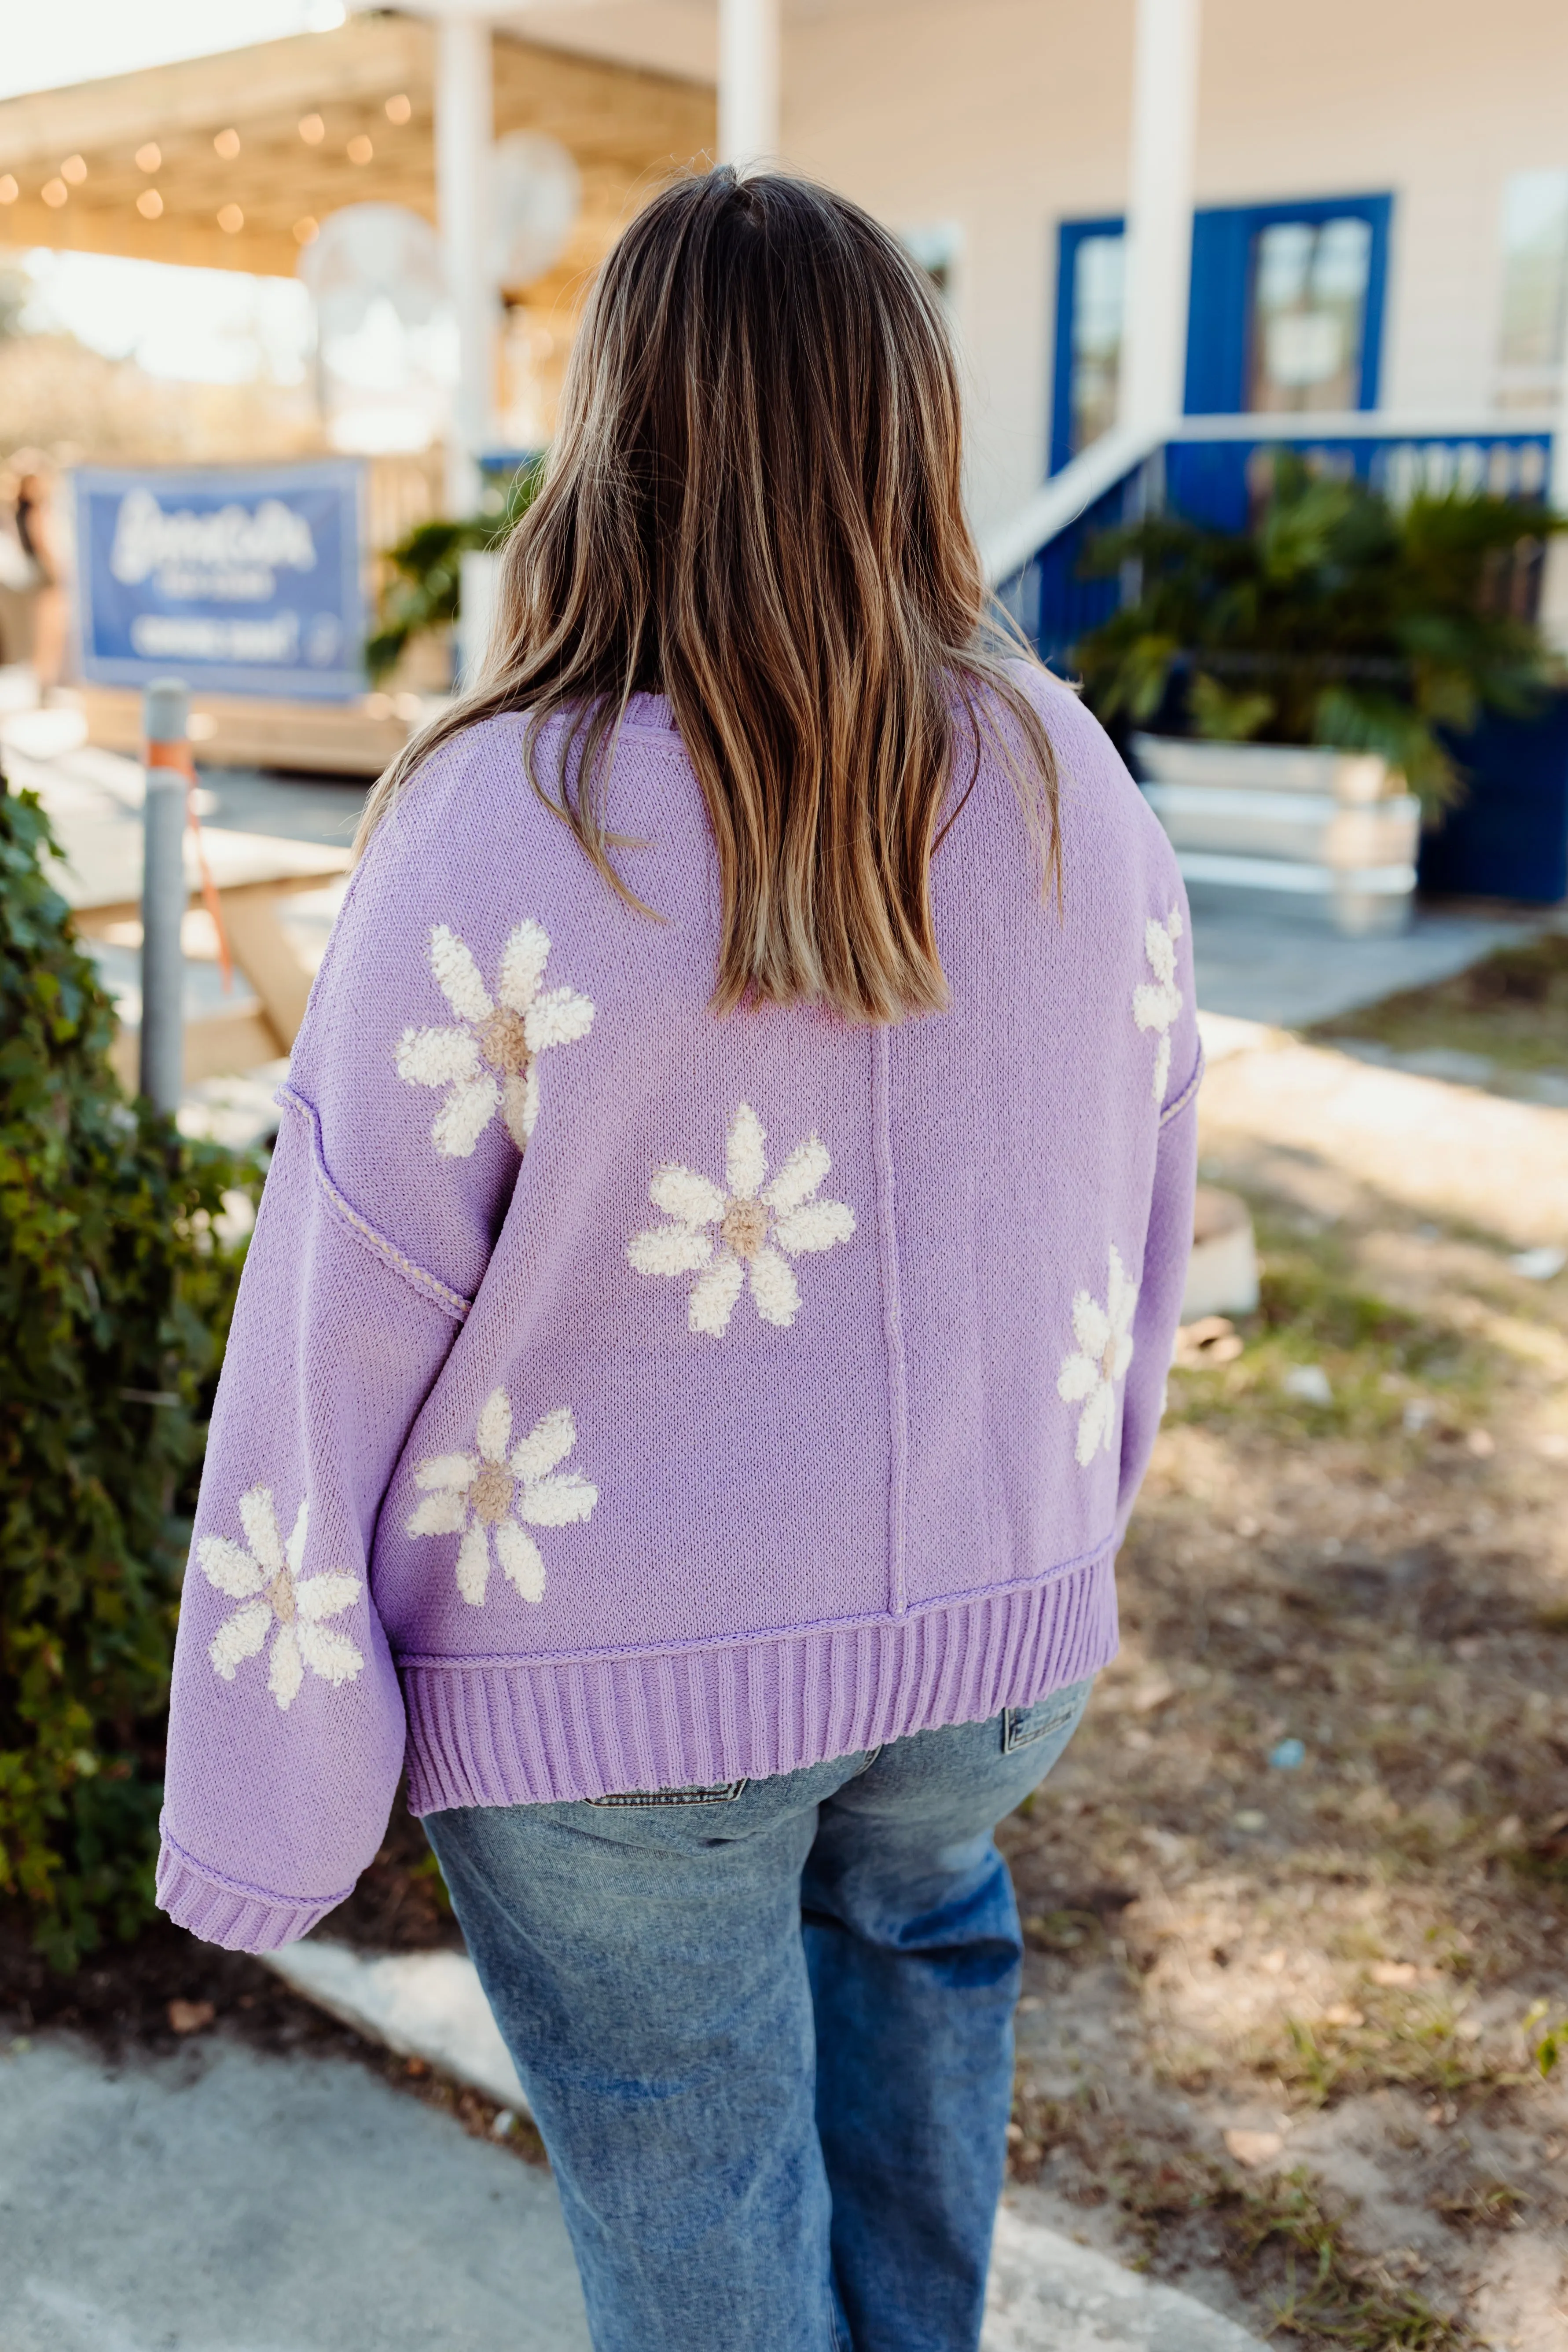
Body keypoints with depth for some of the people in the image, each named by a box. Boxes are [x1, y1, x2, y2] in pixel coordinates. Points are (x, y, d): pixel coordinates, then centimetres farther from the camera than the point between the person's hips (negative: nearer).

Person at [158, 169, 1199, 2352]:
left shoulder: (501, 837, -22)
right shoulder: (1079, 793, -7)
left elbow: (337, 1353, -17)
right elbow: (1131, 1237, 4)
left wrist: (261, 1821, -5)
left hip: (616, 1684, -4)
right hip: (989, 1635, 5)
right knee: (916, 1911, 35)